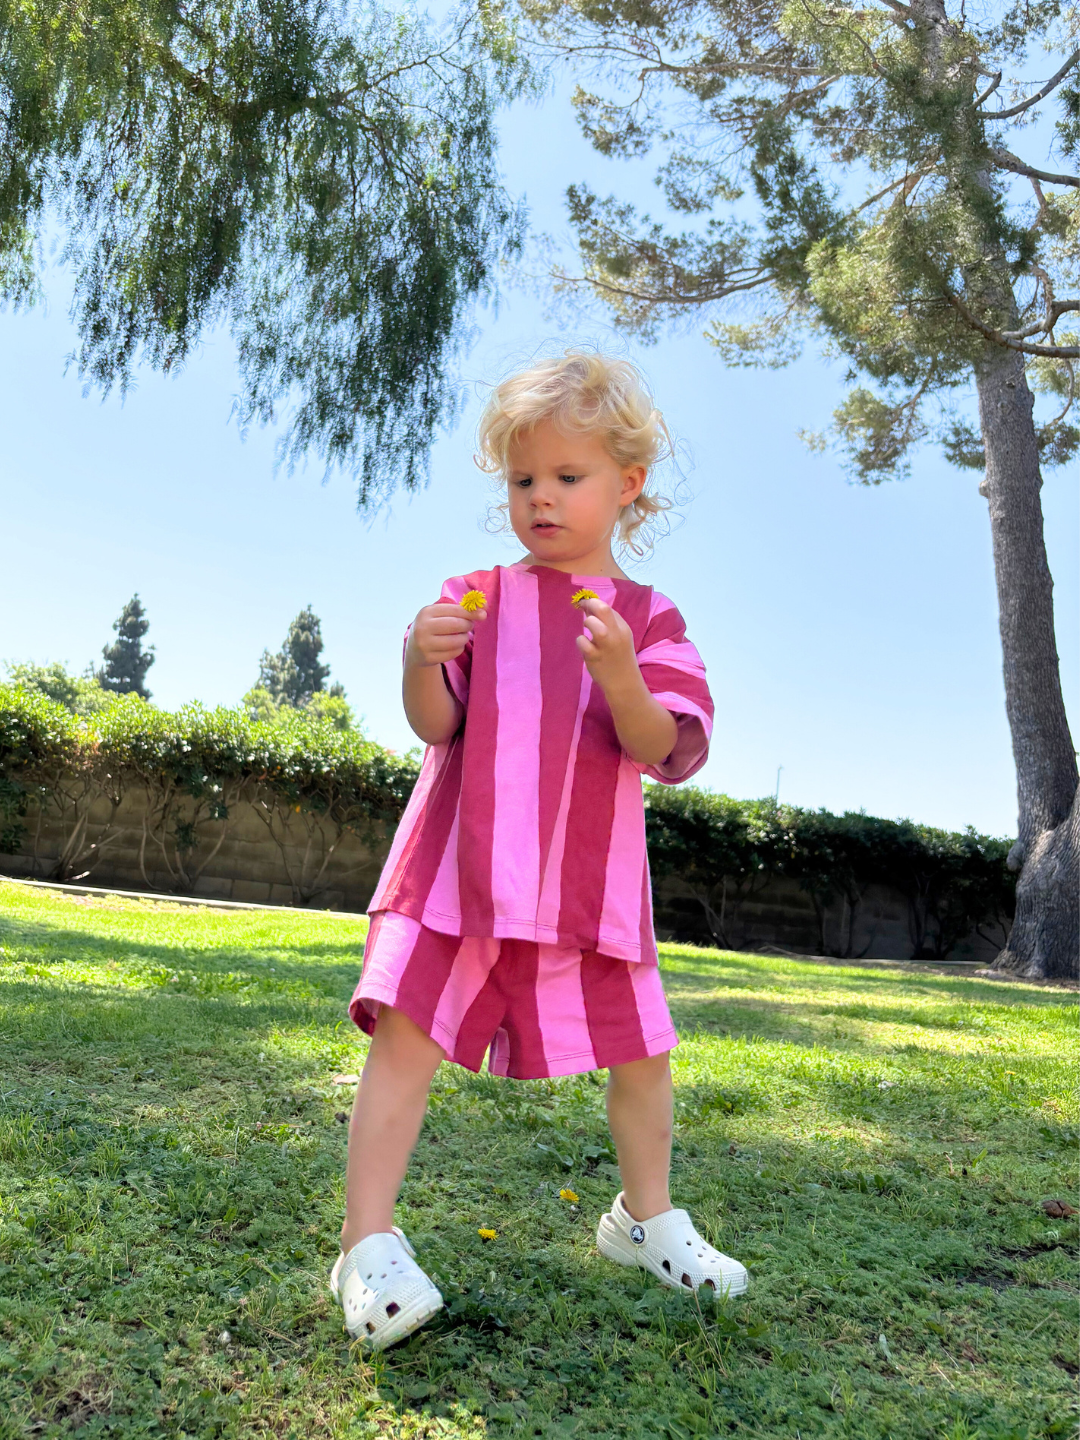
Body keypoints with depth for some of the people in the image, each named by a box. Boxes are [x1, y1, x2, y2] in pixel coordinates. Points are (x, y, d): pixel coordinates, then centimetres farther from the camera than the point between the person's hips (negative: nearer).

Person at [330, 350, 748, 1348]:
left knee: (641, 1051, 11)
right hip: (464, 861, -1)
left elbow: (660, 750, -8)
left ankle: (646, 1217, 37)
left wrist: (623, 679, -27)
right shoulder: (478, 596, 5)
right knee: (408, 1032, -9)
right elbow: (436, 726, -2)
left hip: (588, 878, 1)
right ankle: (368, 1245, 7)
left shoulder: (648, 617, 4)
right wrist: (421, 661, -23)